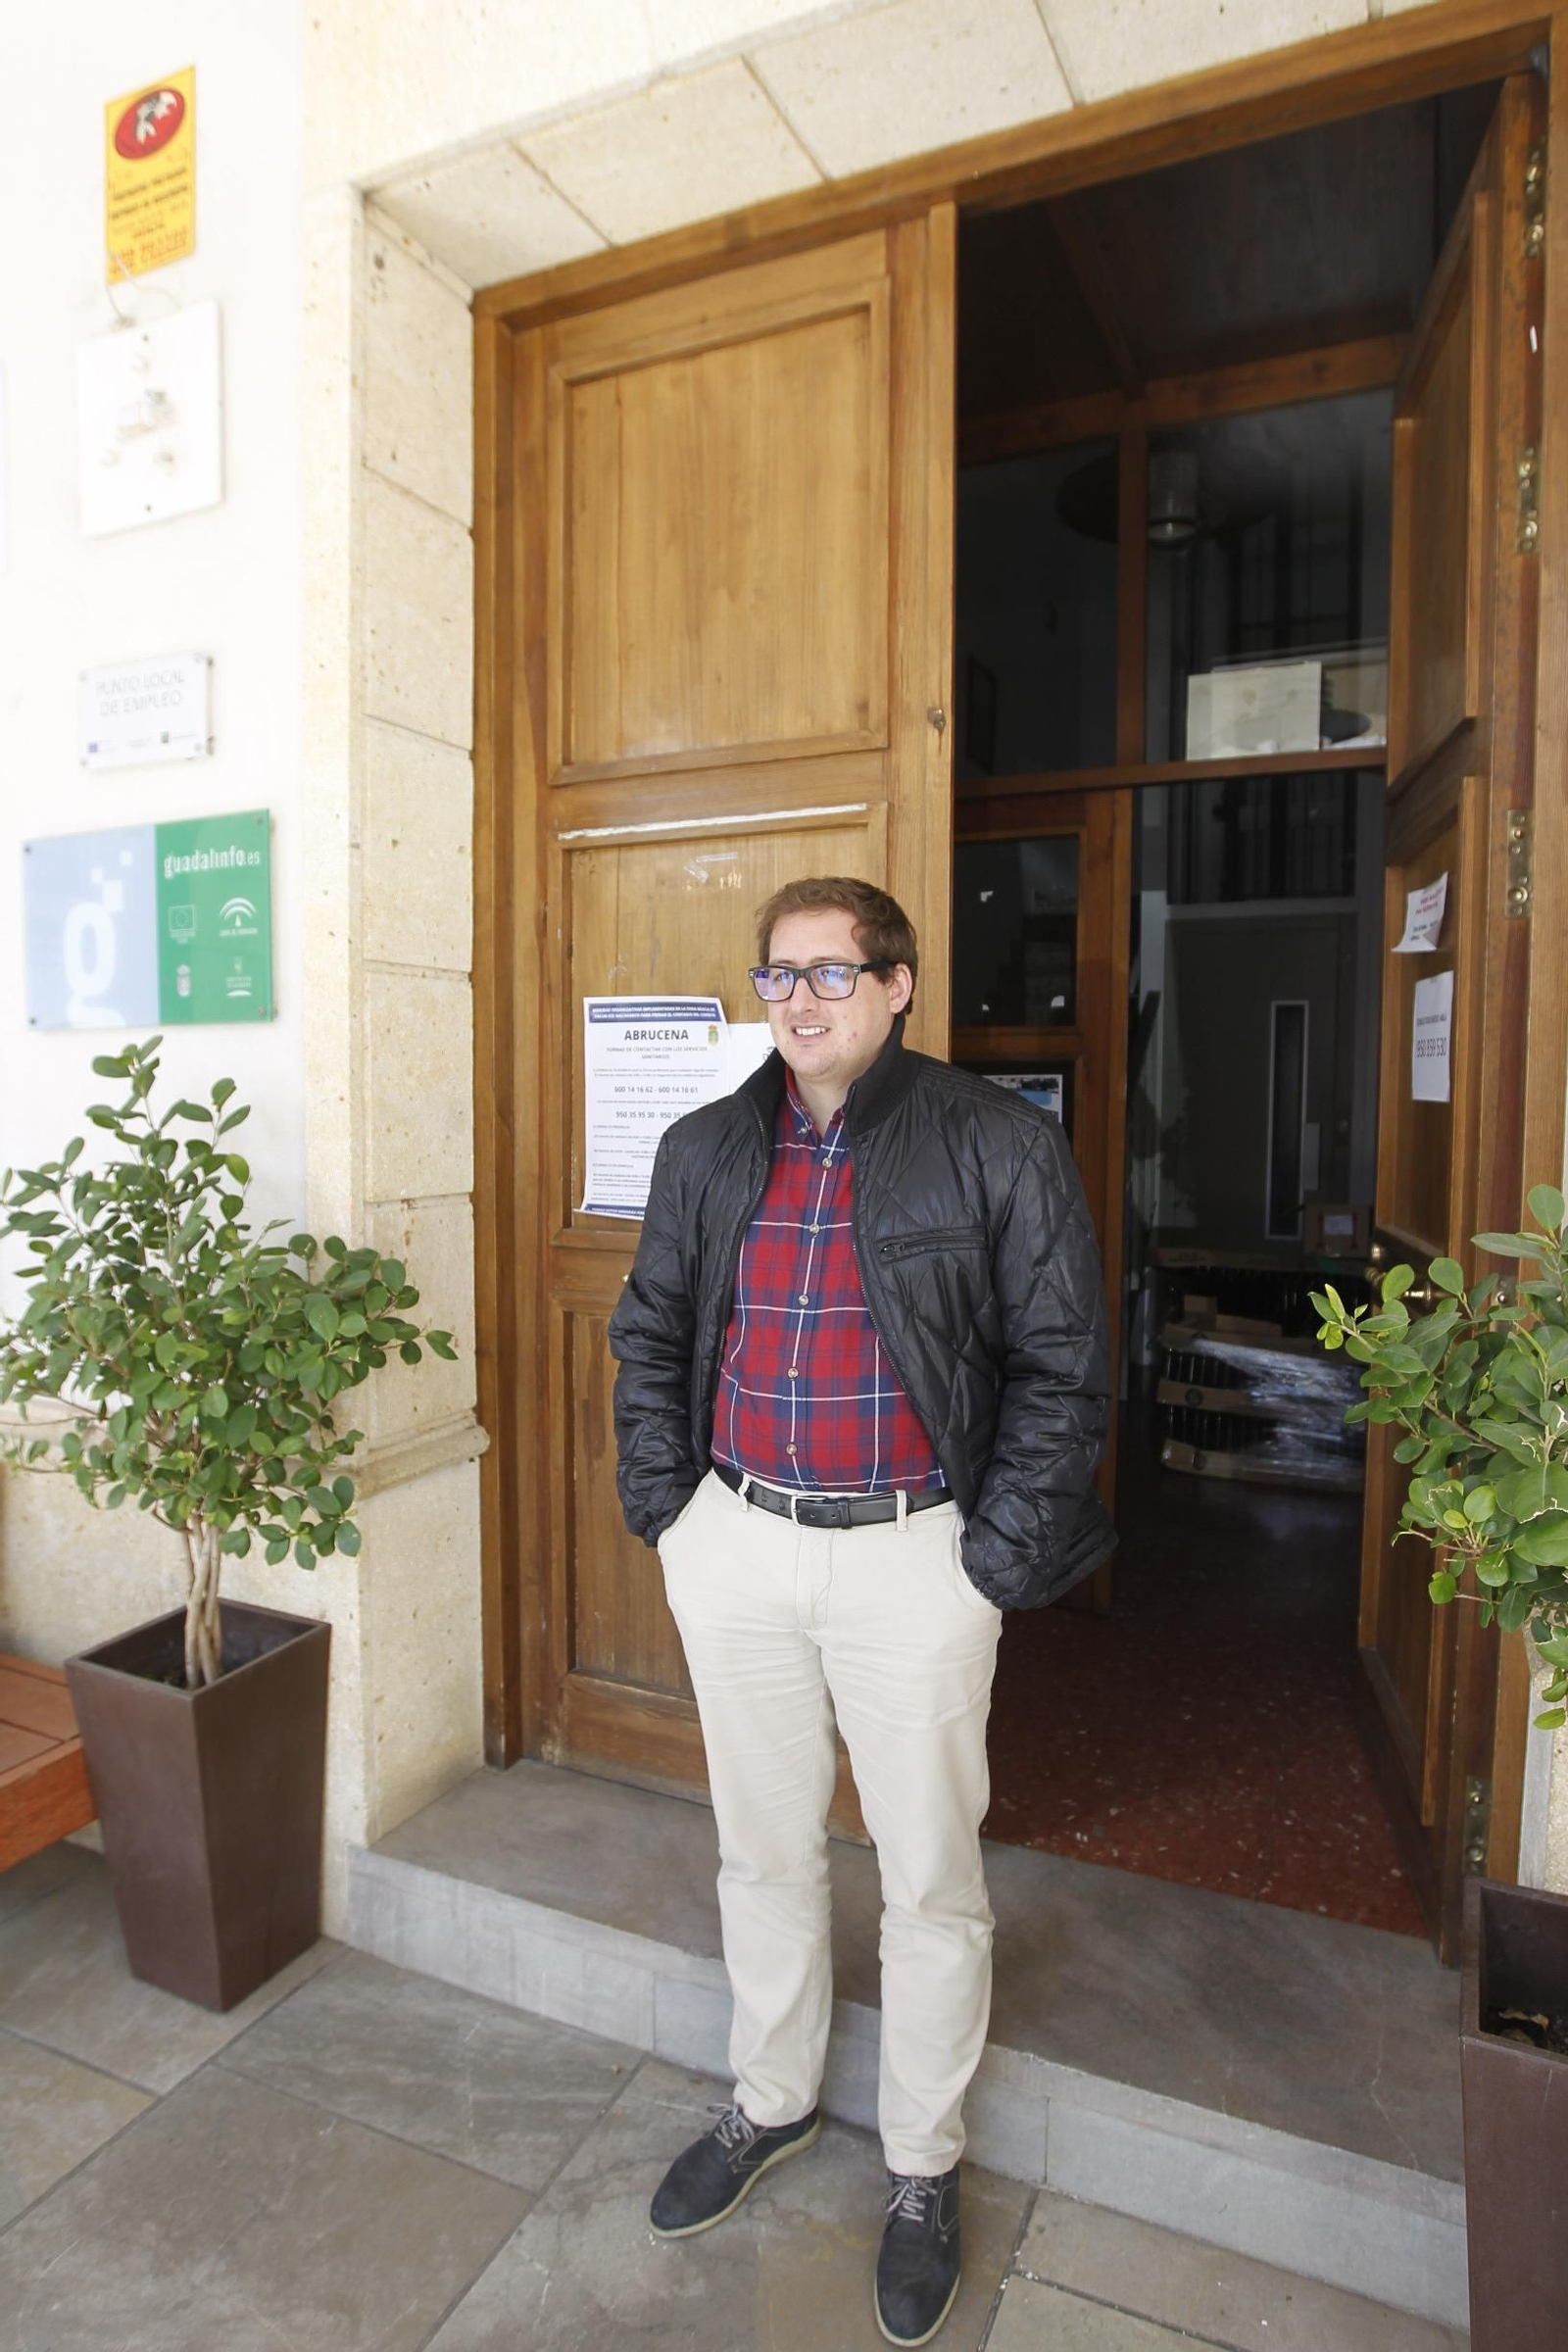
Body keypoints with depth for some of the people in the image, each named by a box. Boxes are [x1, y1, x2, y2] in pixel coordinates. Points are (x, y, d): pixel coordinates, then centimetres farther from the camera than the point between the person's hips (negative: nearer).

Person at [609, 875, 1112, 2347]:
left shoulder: (1000, 1147, -9)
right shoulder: (706, 1149, 4)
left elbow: (1063, 1368, -7)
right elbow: (649, 1336, 13)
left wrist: (995, 1562, -9)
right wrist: (663, 1507, 5)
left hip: (912, 1559, -3)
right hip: (734, 1548, 4)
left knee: (932, 1880, 14)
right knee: (762, 1851, 21)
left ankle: (922, 2169, 40)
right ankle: (771, 2104, 48)